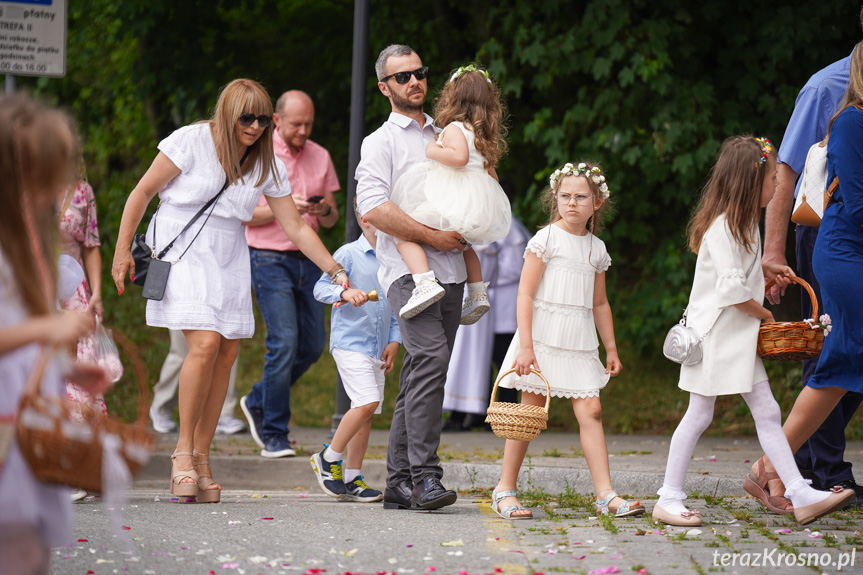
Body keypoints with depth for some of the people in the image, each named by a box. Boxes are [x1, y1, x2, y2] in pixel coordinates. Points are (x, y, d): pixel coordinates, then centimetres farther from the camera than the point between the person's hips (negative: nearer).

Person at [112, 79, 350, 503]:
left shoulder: (267, 166, 6)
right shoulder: (192, 141, -8)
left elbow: (296, 228, 9)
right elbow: (143, 191, -3)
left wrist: (335, 272, 2)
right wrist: (122, 250, -5)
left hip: (228, 258, 5)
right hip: (182, 250, -5)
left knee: (226, 355, -2)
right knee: (205, 344, -20)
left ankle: (201, 457, 9)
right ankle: (184, 449, -6)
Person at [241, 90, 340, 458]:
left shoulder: (320, 157, 10)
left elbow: (332, 219, 13)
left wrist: (324, 210, -10)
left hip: (308, 259, 6)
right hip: (270, 259, -6)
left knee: (312, 345, 5)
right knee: (284, 342, -14)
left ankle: (258, 402, 26)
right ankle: (274, 434, -6)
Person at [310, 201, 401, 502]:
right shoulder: (349, 254, -5)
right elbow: (321, 288, -11)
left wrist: (394, 341, 9)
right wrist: (345, 292, -30)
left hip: (377, 349, 7)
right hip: (349, 342, -7)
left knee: (366, 412, 6)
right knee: (367, 402, -18)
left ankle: (351, 478, 12)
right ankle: (328, 459, -2)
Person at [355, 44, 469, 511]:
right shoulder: (381, 142, 4)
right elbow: (372, 209, -11)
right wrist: (431, 236, -13)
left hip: (449, 272, 6)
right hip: (407, 268, -6)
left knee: (422, 376, 3)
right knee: (431, 356, -24)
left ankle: (399, 484, 5)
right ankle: (423, 476, -27)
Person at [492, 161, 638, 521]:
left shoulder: (596, 248, 12)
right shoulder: (546, 239, -5)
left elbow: (599, 303, 21)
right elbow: (525, 293, -9)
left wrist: (611, 348, 18)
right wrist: (525, 345, -15)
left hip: (580, 342, 5)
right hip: (543, 338, -5)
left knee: (590, 411, -4)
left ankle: (605, 494, -6)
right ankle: (505, 489, 9)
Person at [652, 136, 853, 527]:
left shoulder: (743, 224, 12)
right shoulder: (722, 227, -18)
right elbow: (732, 289, -23)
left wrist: (765, 271, 17)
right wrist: (764, 314, -10)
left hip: (740, 337, 9)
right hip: (714, 331, -9)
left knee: (767, 413, 3)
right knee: (699, 415, -2)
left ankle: (801, 495, 0)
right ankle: (669, 499, 6)